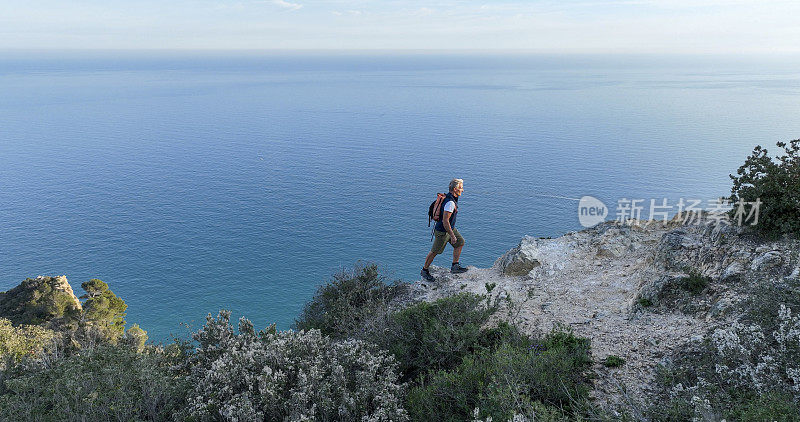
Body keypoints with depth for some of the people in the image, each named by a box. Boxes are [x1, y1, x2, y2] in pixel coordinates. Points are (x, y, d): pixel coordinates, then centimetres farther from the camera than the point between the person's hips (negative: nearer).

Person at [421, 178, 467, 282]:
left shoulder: (451, 198, 2)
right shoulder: (450, 203, -29)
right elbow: (445, 221, -31)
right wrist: (452, 236, -25)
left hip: (450, 228, 10)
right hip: (442, 231, -10)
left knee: (460, 242, 11)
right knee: (435, 251, 4)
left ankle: (455, 266, 16)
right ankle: (424, 271, 20)